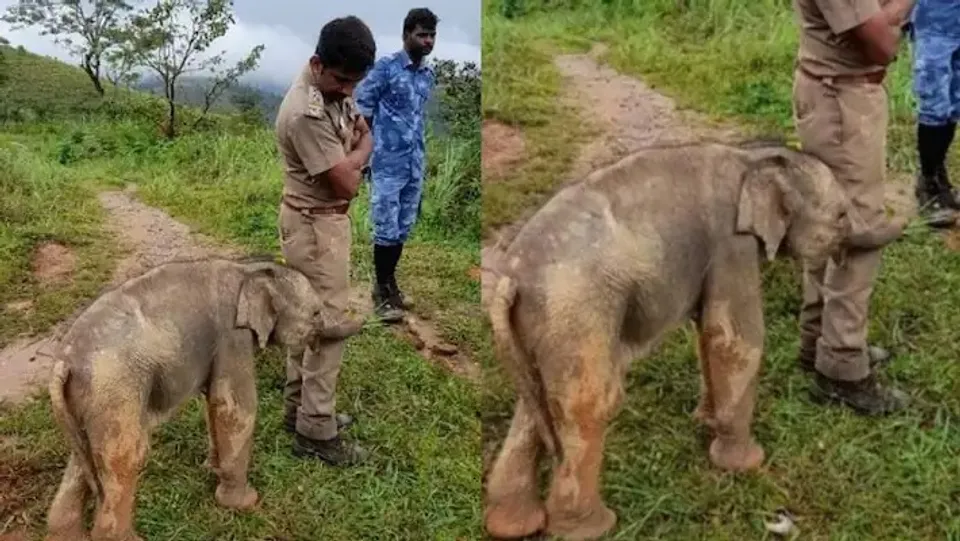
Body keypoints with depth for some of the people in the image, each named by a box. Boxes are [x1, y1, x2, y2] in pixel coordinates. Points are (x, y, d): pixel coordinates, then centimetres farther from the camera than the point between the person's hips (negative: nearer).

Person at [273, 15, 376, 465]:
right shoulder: (306, 114, -29)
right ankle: (316, 433, 9)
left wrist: (352, 151, -7)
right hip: (315, 225, -10)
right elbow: (347, 183, -25)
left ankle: (299, 408, 32)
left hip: (318, 219, 10)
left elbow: (357, 130, 13)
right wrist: (365, 147, -9)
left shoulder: (334, 89, 2)